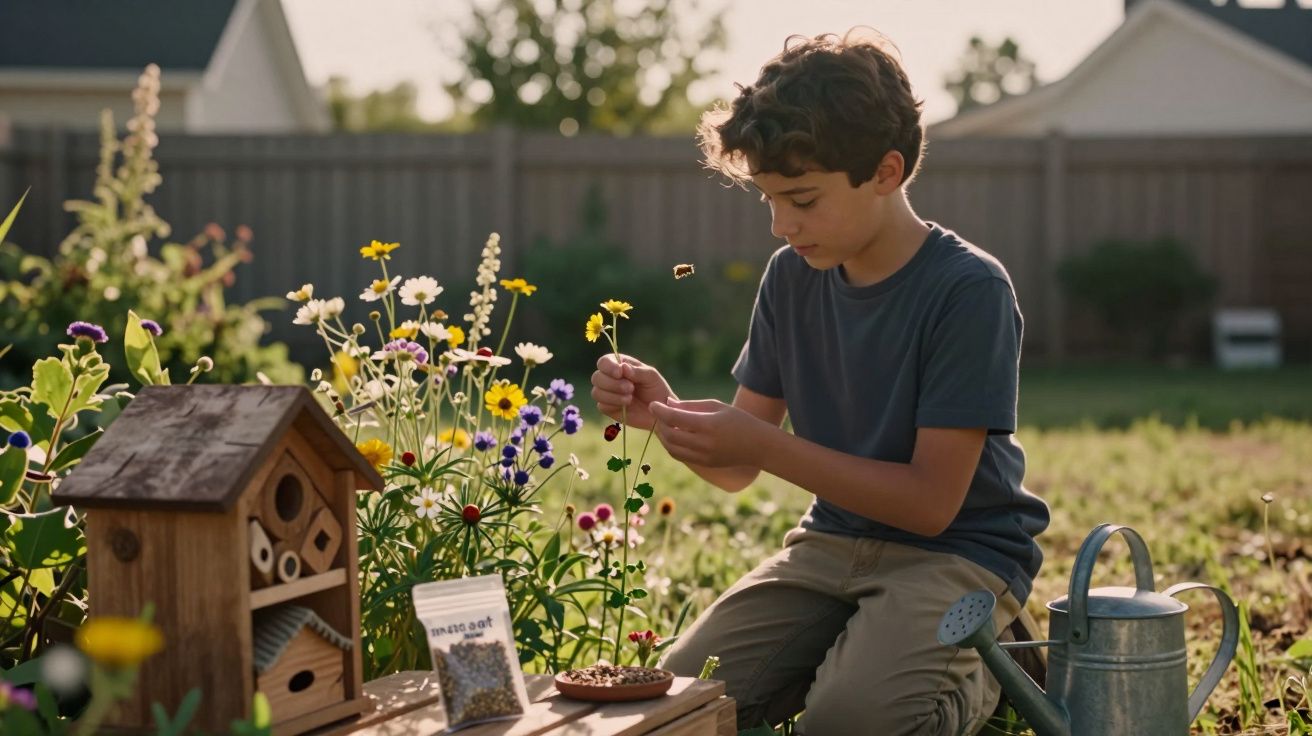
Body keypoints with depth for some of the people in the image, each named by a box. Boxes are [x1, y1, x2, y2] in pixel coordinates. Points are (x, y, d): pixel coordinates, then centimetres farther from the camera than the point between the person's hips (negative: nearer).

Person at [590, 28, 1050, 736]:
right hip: (833, 541, 6)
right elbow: (737, 470, 6)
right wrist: (660, 413, -15)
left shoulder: (968, 290, -17)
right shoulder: (791, 277, 2)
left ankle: (976, 671, 1)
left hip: (957, 551, -5)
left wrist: (762, 443, -24)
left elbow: (932, 502, -19)